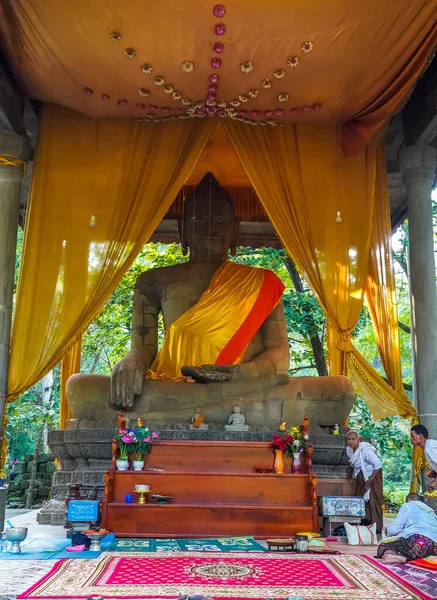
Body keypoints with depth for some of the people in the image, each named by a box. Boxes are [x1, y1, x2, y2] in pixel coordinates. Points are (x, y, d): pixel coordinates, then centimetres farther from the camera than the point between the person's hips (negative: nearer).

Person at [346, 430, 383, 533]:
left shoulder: (366, 450, -27)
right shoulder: (349, 449, -3)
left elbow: (378, 464, -25)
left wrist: (370, 480, -25)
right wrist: (351, 472, 10)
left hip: (372, 476, -8)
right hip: (360, 477, 8)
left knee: (373, 502, -7)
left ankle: (376, 528, 0)